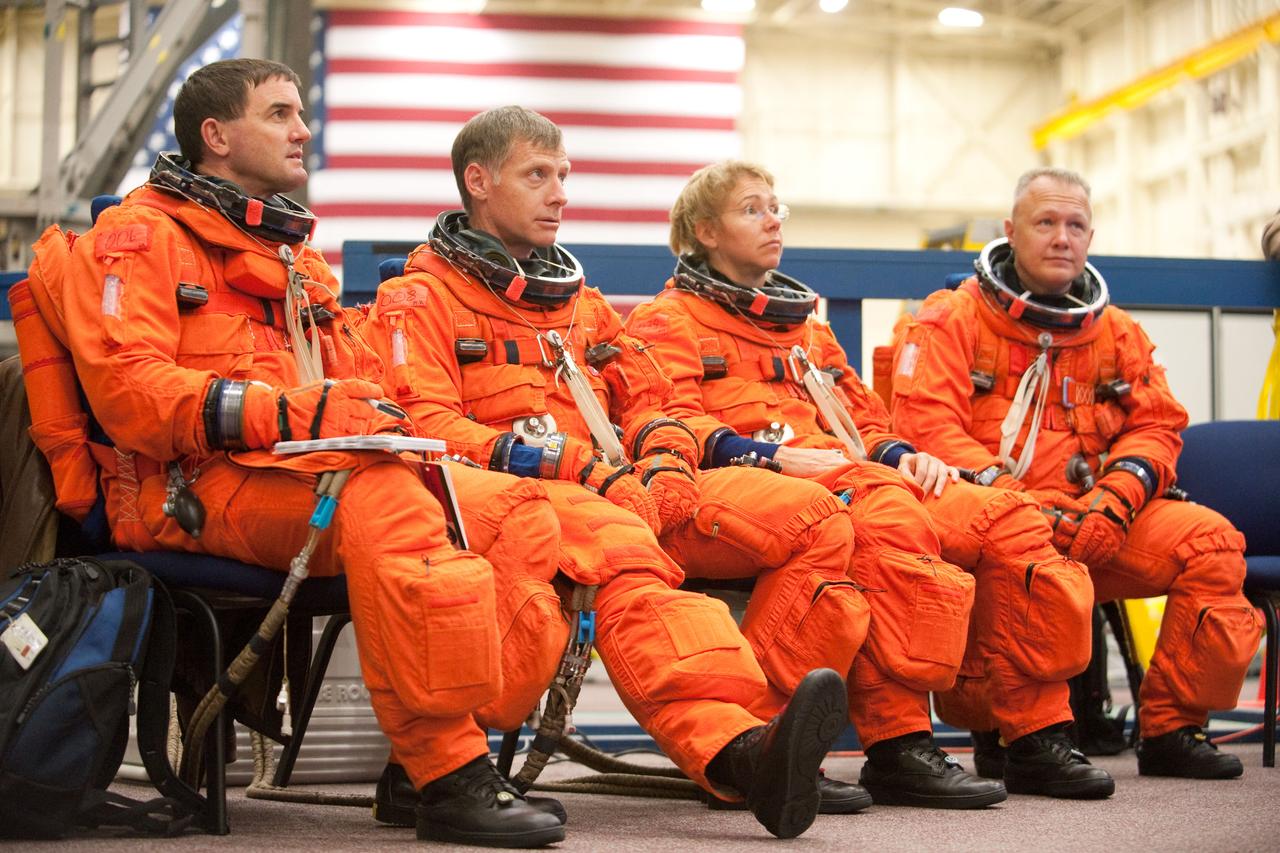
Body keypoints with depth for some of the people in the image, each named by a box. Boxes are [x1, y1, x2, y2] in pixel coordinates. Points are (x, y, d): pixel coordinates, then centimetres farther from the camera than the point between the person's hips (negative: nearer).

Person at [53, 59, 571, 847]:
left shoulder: (297, 255, 31)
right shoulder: (144, 234, 6)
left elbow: (360, 382, 28)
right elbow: (126, 387, -10)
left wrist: (368, 410, 0)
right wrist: (294, 414, -21)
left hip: (327, 465, 8)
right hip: (195, 487, -7)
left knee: (520, 514, -13)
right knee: (385, 499, -37)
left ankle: (435, 754, -16)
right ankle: (448, 778, -34)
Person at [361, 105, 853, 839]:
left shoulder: (581, 301, 31)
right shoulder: (421, 297, 9)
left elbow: (648, 403, 27)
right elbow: (427, 428, -7)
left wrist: (665, 464, 0)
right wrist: (584, 469, -16)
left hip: (624, 493, 7)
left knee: (816, 519, -11)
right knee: (622, 550, -41)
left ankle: (766, 733, -23)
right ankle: (734, 753, -62)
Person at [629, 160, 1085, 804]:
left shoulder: (805, 322, 36)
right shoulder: (668, 321, 12)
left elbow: (862, 419, 34)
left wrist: (902, 454, 10)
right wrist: (773, 455, -21)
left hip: (852, 477, 7)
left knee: (1008, 516, -14)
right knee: (888, 513, -38)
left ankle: (1035, 738, -14)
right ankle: (896, 749, -40)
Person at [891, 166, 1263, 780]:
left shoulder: (1117, 333, 20)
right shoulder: (952, 320, 4)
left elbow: (1156, 425, 13)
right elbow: (927, 426, -8)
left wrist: (1114, 501, -9)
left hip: (1091, 524, 5)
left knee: (1210, 540, -17)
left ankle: (1170, 728, -7)